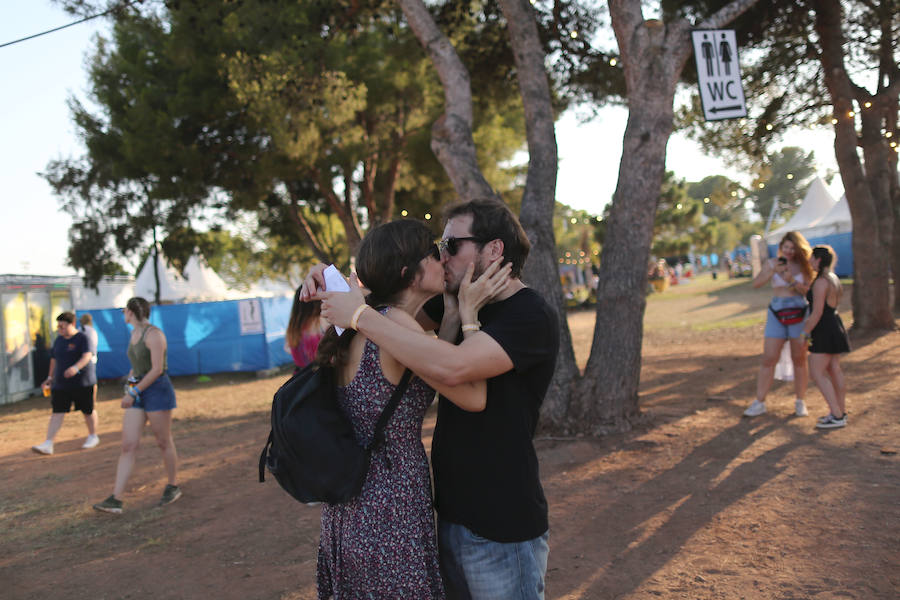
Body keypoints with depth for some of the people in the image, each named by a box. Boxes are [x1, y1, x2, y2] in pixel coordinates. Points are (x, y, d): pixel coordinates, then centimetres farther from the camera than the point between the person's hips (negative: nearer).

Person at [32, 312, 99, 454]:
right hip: (61, 384, 5)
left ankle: (93, 436, 28)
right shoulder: (58, 340, 11)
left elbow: (87, 356, -22)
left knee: (88, 410, 8)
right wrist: (50, 377, 21)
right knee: (57, 413, -4)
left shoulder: (82, 338, -9)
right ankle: (48, 444, -9)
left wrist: (76, 367, -38)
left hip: (82, 382, -5)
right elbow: (54, 359, 21)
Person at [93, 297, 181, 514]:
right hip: (138, 395, 8)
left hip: (158, 391, -8)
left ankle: (173, 486, 23)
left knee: (164, 442, 5)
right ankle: (115, 499, -2)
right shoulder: (134, 334, 14)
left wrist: (133, 392, -16)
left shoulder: (154, 334, -13)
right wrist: (130, 383, 10)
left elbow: (157, 369, -18)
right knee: (128, 445, 0)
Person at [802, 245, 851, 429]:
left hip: (824, 330, -10)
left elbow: (817, 312, -21)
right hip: (835, 325, 10)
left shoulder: (820, 282, -19)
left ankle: (837, 416, -9)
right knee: (834, 370, 14)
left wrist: (805, 333, -15)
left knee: (817, 373, -8)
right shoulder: (833, 278, 12)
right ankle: (841, 411, 21)